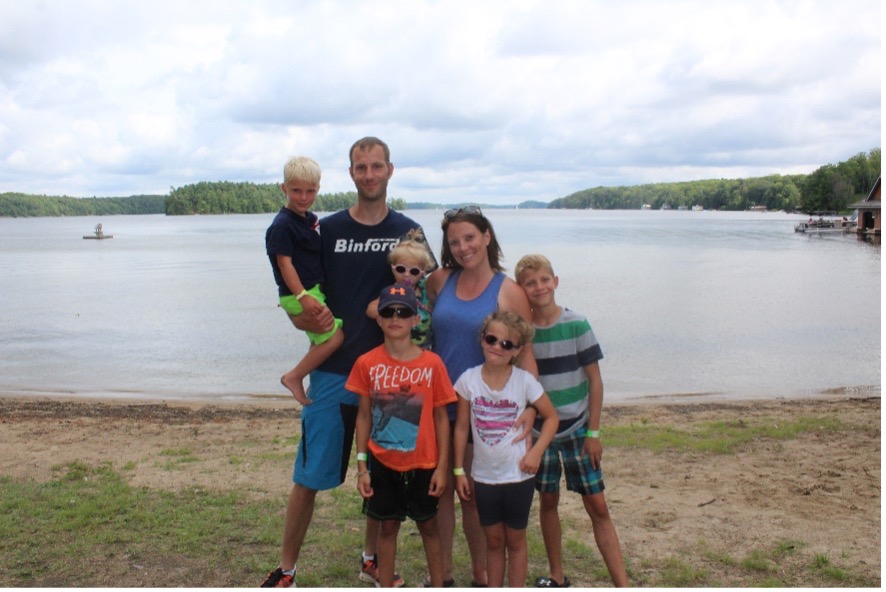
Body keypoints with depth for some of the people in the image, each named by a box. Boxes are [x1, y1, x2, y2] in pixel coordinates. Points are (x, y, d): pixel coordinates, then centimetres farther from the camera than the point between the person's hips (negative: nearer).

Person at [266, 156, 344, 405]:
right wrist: (302, 296, -26)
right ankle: (293, 377, -3)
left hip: (315, 290, 9)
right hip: (298, 295, -9)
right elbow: (284, 263, -19)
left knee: (321, 341, 17)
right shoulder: (282, 224, -14)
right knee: (334, 336, -13)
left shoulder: (312, 219, 11)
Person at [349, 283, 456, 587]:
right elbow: (364, 416, 0)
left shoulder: (432, 363, -10)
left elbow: (441, 417, -4)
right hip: (382, 462, 1)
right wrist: (362, 466, -1)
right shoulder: (367, 363, -6)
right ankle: (385, 588, 28)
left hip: (423, 463, -1)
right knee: (388, 526, 13)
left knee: (428, 526, 13)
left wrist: (441, 467, -5)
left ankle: (439, 587, 28)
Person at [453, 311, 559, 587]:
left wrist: (536, 452, -12)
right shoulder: (469, 380, -7)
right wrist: (459, 471, 1)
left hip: (518, 476, -1)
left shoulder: (525, 381, -10)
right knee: (493, 540, 15)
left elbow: (551, 417, 0)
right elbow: (461, 428, 0)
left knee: (515, 540, 13)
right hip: (484, 477, 1)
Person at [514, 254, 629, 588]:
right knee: (547, 501, 12)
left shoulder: (577, 325, -8)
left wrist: (593, 432, -7)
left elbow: (594, 380, -5)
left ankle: (623, 585, 6)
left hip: (577, 428, -2)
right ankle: (556, 578, 28)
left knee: (598, 507, 0)